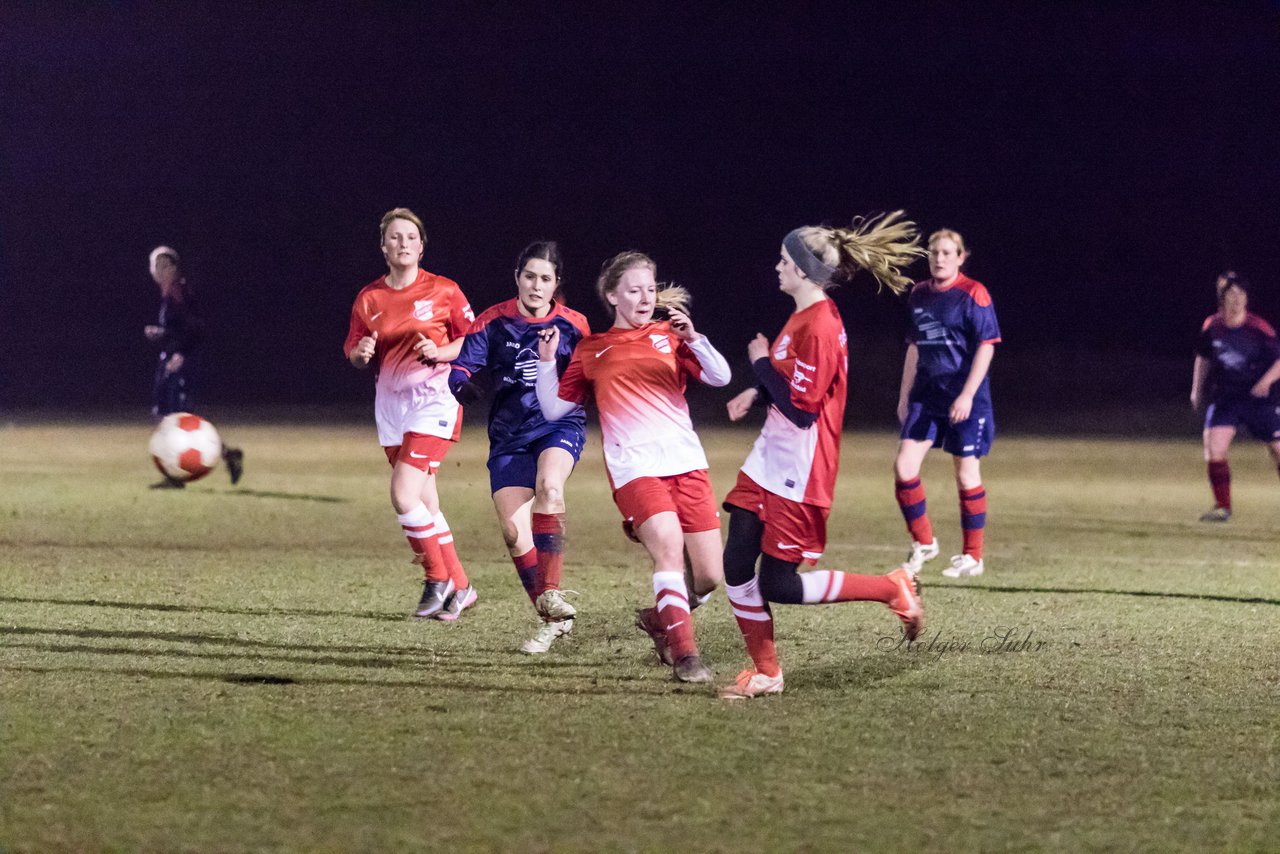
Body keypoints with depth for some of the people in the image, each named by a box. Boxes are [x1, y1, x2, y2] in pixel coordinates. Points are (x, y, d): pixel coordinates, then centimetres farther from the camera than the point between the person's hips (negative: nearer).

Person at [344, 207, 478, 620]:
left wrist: (439, 352, -17)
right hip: (391, 401, 5)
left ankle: (438, 578, 0)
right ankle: (459, 586, 21)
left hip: (434, 398, -5)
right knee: (424, 504, 7)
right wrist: (362, 353, -12)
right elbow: (354, 354, 11)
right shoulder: (369, 298, 5)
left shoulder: (443, 290, -5)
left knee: (404, 496, -18)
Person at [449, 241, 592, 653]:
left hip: (560, 424, -2)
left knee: (548, 486, -34)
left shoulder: (573, 325, -1)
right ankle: (553, 620, 10)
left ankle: (551, 593, -31)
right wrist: (464, 385, -26)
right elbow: (460, 367, -4)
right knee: (514, 531, -6)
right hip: (510, 434, 2)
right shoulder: (493, 322, -2)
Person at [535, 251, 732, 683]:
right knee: (669, 548, -26)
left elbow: (720, 377, -1)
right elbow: (554, 409, 17)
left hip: (687, 463, 2)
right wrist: (547, 361, 3)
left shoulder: (669, 336, 14)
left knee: (709, 575, -1)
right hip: (634, 468, -2)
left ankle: (666, 619, 29)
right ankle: (684, 654, -22)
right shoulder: (591, 350, 15)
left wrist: (693, 338, -17)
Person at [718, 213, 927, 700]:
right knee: (736, 567, 4)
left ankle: (892, 589, 9)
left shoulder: (819, 327, -21)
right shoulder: (805, 318, 9)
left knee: (777, 586, -4)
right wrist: (757, 393, 7)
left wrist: (762, 362, -12)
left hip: (798, 476, -9)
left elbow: (801, 407, -23)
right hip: (769, 464, 9)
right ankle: (765, 672, 14)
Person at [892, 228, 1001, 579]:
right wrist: (905, 395, 16)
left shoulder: (973, 294, -10)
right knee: (904, 466, -5)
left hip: (965, 397, -6)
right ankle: (923, 542, 12)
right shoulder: (919, 294, 9)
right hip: (926, 394, 6)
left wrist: (967, 395, -19)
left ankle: (972, 556, 13)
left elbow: (986, 346, -13)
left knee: (967, 474, 2)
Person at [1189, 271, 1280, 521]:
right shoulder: (1212, 326, -1)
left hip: (1259, 398, -2)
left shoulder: (1259, 328, -12)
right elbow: (1203, 358, 17)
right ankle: (1222, 507, -2)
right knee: (1214, 449, -14)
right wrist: (1197, 390, 17)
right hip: (1224, 396, 2)